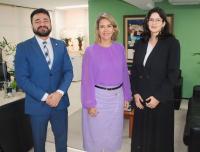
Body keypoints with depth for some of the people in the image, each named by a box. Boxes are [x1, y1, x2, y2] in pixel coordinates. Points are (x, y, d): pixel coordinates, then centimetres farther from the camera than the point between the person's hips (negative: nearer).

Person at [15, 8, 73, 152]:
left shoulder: (61, 45, 3)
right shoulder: (23, 48, -7)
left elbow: (68, 71, 0)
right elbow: (22, 79, -12)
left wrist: (59, 93, -16)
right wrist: (45, 97, -18)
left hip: (60, 101, 3)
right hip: (37, 104, -2)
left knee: (62, 139, 18)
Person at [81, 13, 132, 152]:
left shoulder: (120, 48, 0)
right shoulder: (91, 51, -9)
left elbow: (124, 73, 6)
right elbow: (87, 79, -10)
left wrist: (127, 96, 7)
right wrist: (90, 103, -11)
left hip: (117, 96, 3)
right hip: (98, 96, -3)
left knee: (114, 132, 17)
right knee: (97, 133, 12)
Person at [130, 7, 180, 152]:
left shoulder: (172, 43, -6)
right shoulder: (140, 43, 8)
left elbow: (173, 74, -10)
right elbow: (134, 70, 8)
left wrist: (158, 97, -15)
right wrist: (135, 93, -2)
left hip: (161, 100, -4)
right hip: (141, 98, 4)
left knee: (160, 135, 9)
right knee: (141, 134, 12)